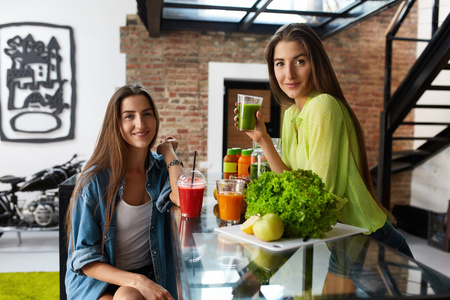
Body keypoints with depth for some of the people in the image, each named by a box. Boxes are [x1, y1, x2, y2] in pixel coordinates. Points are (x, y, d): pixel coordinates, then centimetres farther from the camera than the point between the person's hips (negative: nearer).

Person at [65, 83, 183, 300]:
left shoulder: (161, 168, 0)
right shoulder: (95, 180, -10)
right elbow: (85, 260, -8)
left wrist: (168, 151, -9)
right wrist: (138, 281, -23)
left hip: (149, 273, 2)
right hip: (97, 277, -2)